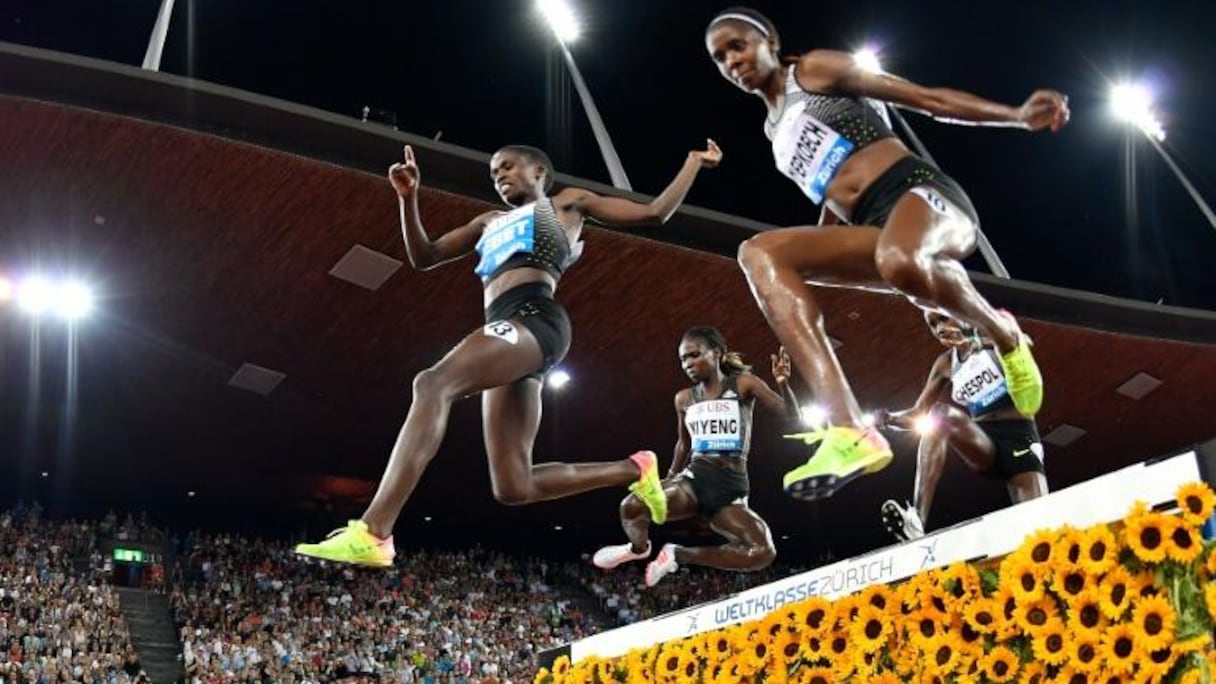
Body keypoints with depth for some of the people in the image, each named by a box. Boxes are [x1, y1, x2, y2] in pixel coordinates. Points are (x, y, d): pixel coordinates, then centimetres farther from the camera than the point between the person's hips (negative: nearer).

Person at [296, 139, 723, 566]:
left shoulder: (566, 203, 22)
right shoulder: (490, 223, 38)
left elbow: (655, 212, 23)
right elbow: (423, 256, 31)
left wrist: (695, 161, 25)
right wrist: (408, 196, 18)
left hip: (533, 319, -8)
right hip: (509, 331, 8)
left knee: (432, 384, -32)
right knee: (513, 488, -4)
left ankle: (371, 534, -44)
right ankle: (632, 469, 13)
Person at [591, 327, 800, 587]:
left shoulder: (743, 384, 0)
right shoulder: (684, 398, 12)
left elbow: (792, 416, -8)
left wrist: (783, 384, -27)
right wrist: (667, 485, 26)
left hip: (731, 487, -1)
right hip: (694, 477, 1)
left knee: (763, 553, -28)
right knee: (631, 506, -30)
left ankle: (679, 555, -5)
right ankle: (639, 548, 7)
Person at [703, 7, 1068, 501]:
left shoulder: (816, 69, 8)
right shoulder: (774, 129, 27)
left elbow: (927, 98, 4)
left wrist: (1019, 116, -4)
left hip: (920, 193, -6)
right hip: (876, 230, 6)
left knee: (900, 262, -43)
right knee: (759, 252, -20)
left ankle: (1002, 333, -6)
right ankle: (848, 432, -37)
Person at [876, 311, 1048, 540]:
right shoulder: (945, 364, 14)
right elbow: (918, 414, 13)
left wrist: (977, 341, -32)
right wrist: (889, 419, -8)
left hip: (1019, 440, -2)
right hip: (983, 443, 3)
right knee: (940, 415, -28)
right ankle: (916, 519, -42)